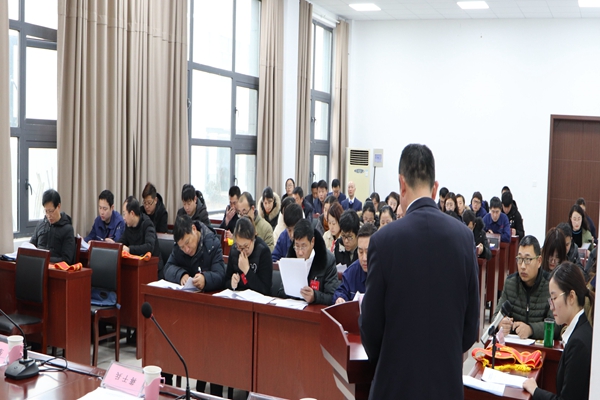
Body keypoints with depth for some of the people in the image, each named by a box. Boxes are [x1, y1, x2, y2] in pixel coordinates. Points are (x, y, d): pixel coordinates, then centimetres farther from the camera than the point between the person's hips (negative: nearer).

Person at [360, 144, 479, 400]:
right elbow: (471, 316, 2)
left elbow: (371, 321, -8)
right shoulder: (464, 236, -6)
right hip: (448, 378, 3)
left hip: (398, 379, -3)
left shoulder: (385, 239, -16)